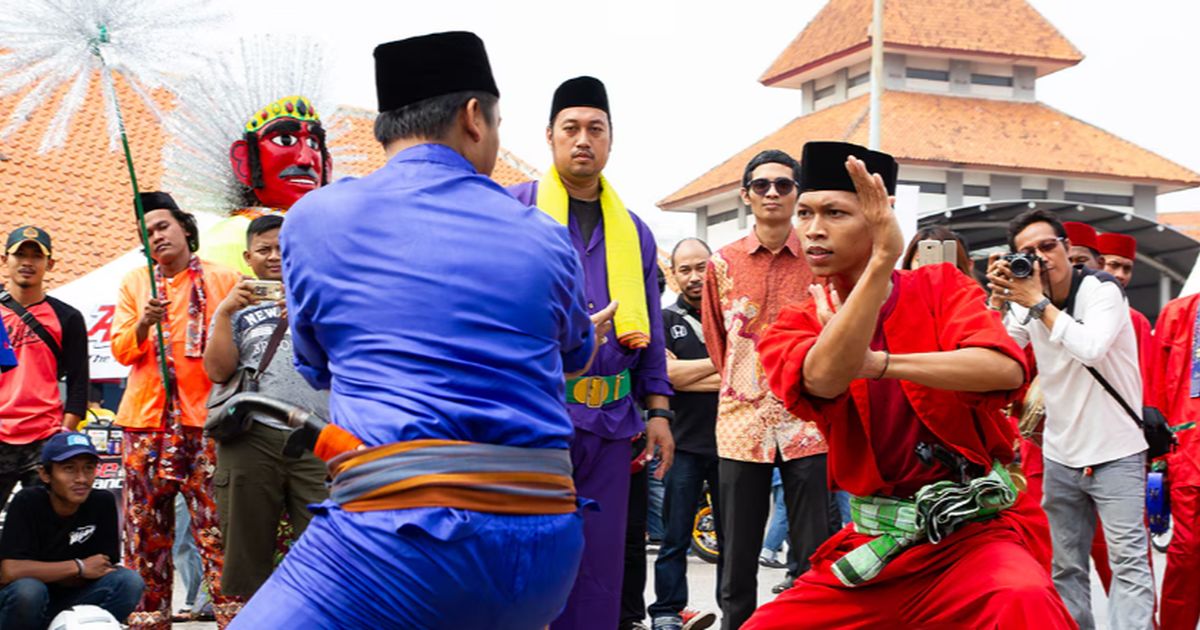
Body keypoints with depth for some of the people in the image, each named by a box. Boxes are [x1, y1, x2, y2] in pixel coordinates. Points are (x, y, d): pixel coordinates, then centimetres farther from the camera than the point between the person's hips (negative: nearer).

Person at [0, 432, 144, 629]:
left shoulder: (103, 503, -9)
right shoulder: (28, 502, -18)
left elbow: (104, 568, -7)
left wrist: (48, 574, -18)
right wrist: (79, 567, -23)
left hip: (71, 602, 3)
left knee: (129, 582, -19)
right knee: (28, 590, -35)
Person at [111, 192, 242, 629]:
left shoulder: (224, 281, 5)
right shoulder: (134, 283, 15)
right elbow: (121, 351, 9)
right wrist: (145, 323, -9)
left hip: (204, 417, -3)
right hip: (146, 417, 3)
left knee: (215, 521, -7)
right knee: (146, 523, 3)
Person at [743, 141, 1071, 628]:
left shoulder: (941, 288, 1)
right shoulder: (793, 328, 3)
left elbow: (1005, 369, -19)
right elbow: (824, 380, -23)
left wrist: (875, 363, -23)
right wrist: (882, 259, -29)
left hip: (972, 533, -3)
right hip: (869, 547, 4)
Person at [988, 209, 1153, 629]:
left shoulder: (1102, 290, -12)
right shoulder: (1027, 302, 3)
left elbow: (1090, 348, -29)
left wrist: (1037, 302, -22)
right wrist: (998, 300, -12)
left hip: (1115, 453, -5)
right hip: (1060, 456, 5)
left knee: (1128, 559, -8)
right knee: (1066, 566, 10)